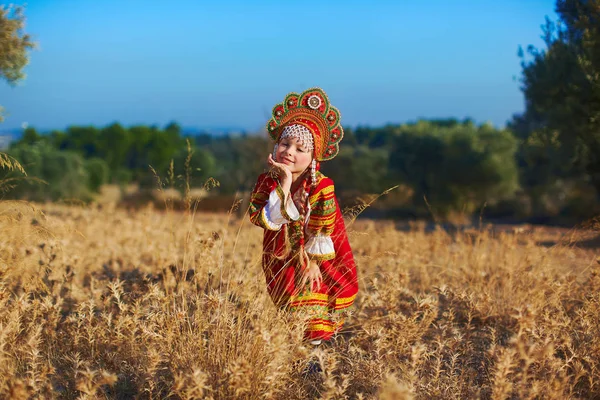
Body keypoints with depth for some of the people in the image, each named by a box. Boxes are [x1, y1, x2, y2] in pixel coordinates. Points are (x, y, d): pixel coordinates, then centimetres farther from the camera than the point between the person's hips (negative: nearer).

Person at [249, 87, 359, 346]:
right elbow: (265, 220, -25)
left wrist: (313, 262, -13)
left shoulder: (321, 187, -19)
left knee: (312, 324, -2)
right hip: (281, 263, 3)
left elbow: (322, 231, -15)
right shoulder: (266, 182, -11)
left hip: (315, 264, -3)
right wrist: (285, 183, -31)